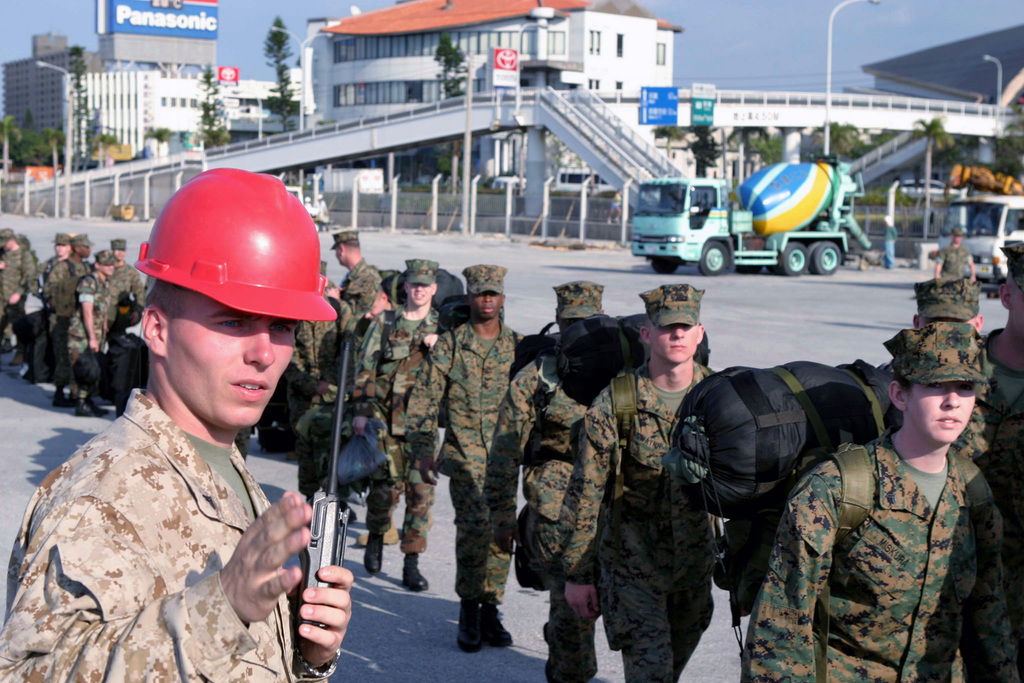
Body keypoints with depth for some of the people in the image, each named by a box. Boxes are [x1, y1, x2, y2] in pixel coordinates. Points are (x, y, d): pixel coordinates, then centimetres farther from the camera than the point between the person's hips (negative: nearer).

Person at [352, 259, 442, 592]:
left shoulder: (443, 328, 9)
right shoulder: (385, 322, 7)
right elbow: (365, 368, 6)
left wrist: (439, 347, -14)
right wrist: (361, 411, -1)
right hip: (385, 418, -1)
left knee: (421, 490, -2)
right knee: (385, 485, 0)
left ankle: (412, 564, 7)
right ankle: (375, 538, 30)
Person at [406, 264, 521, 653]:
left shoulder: (518, 346, 8)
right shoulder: (449, 346, 2)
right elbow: (423, 402, 2)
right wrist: (422, 450, -7)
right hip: (465, 452, -2)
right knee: (474, 526, -14)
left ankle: (490, 611, 18)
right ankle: (470, 610, 0)